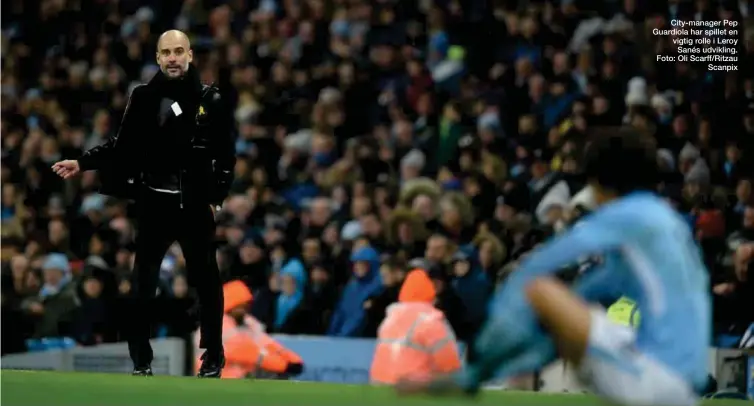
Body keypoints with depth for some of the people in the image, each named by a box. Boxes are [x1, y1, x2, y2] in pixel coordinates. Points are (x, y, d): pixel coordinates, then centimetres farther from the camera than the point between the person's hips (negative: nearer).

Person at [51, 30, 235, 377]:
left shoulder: (209, 100, -3)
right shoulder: (144, 97, 1)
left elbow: (225, 154, -1)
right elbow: (123, 146, 6)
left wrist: (216, 197, -6)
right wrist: (82, 163, -2)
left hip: (195, 204, -1)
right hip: (154, 203, 1)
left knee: (206, 282, 5)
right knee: (142, 284, 0)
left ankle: (213, 357, 16)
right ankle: (141, 361, 8)